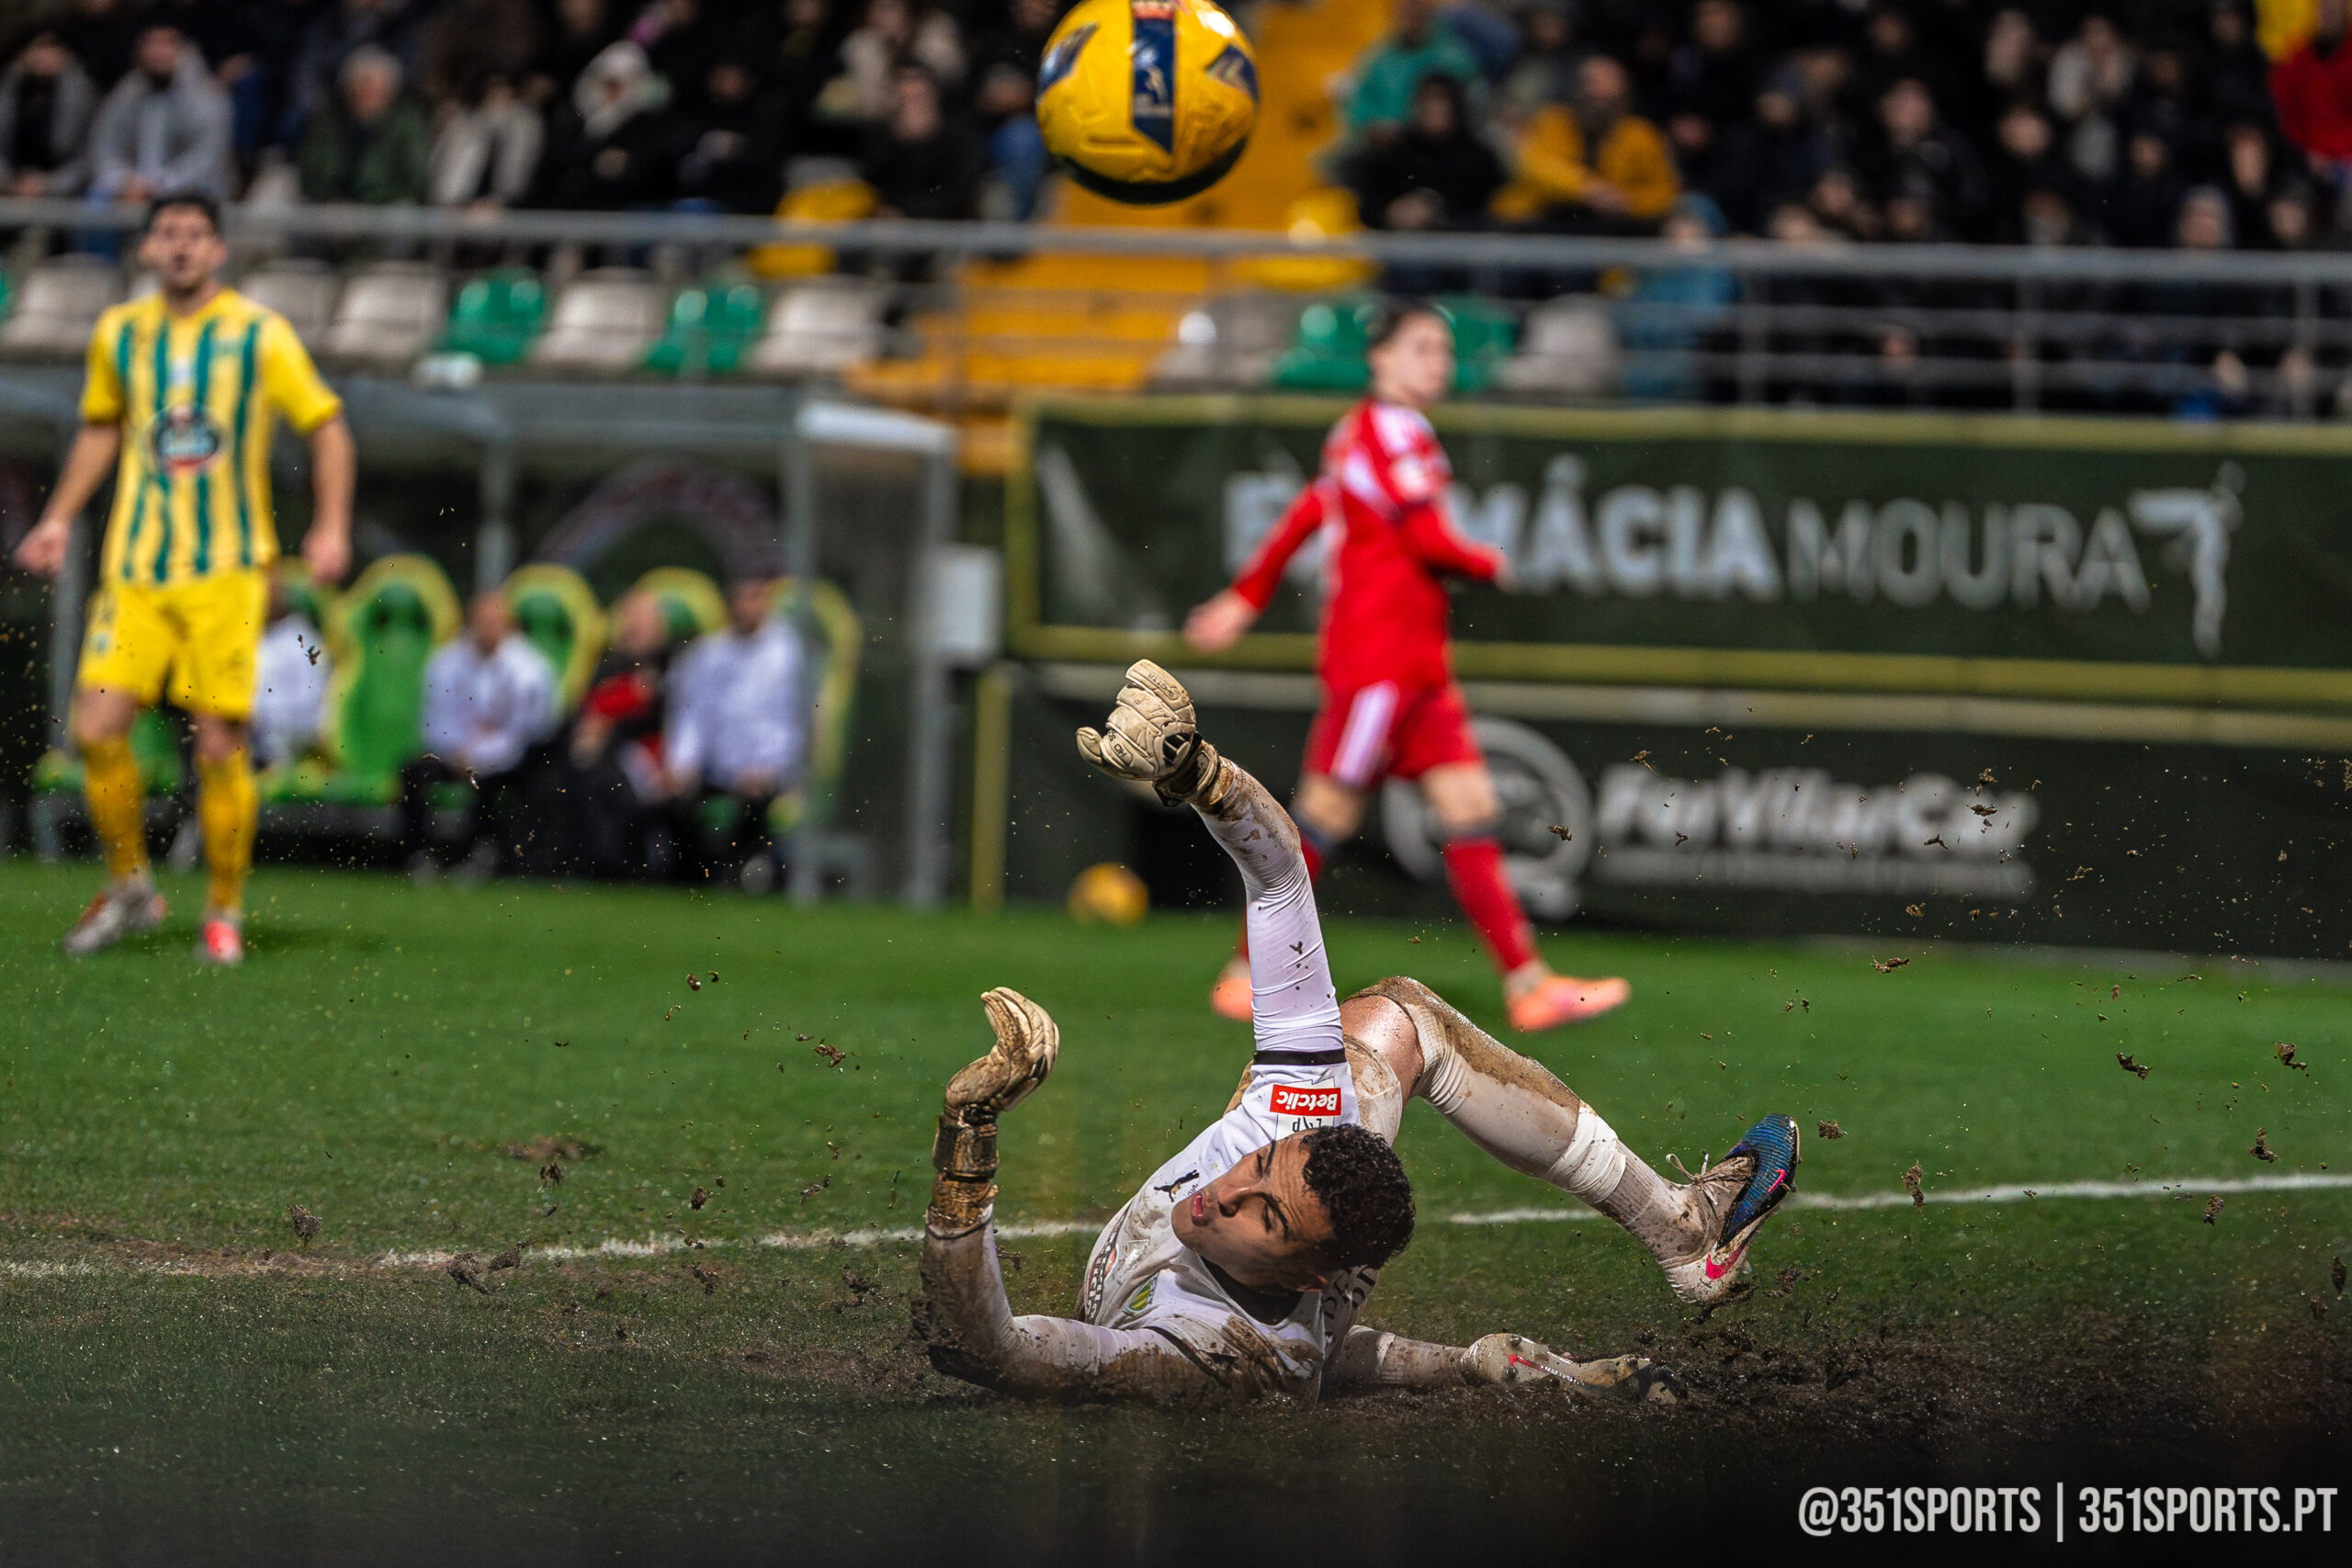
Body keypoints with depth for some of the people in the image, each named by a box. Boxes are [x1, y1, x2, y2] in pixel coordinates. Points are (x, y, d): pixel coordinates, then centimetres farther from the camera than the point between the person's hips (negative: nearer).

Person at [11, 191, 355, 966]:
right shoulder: (120, 335, 8)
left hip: (226, 572, -3)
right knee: (97, 728, -9)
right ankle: (130, 888, 11)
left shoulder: (261, 336, -2)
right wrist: (60, 517, 17)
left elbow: (326, 425, 5)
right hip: (136, 570, 3)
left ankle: (224, 911, 9)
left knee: (220, 743, -6)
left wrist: (331, 526, -6)